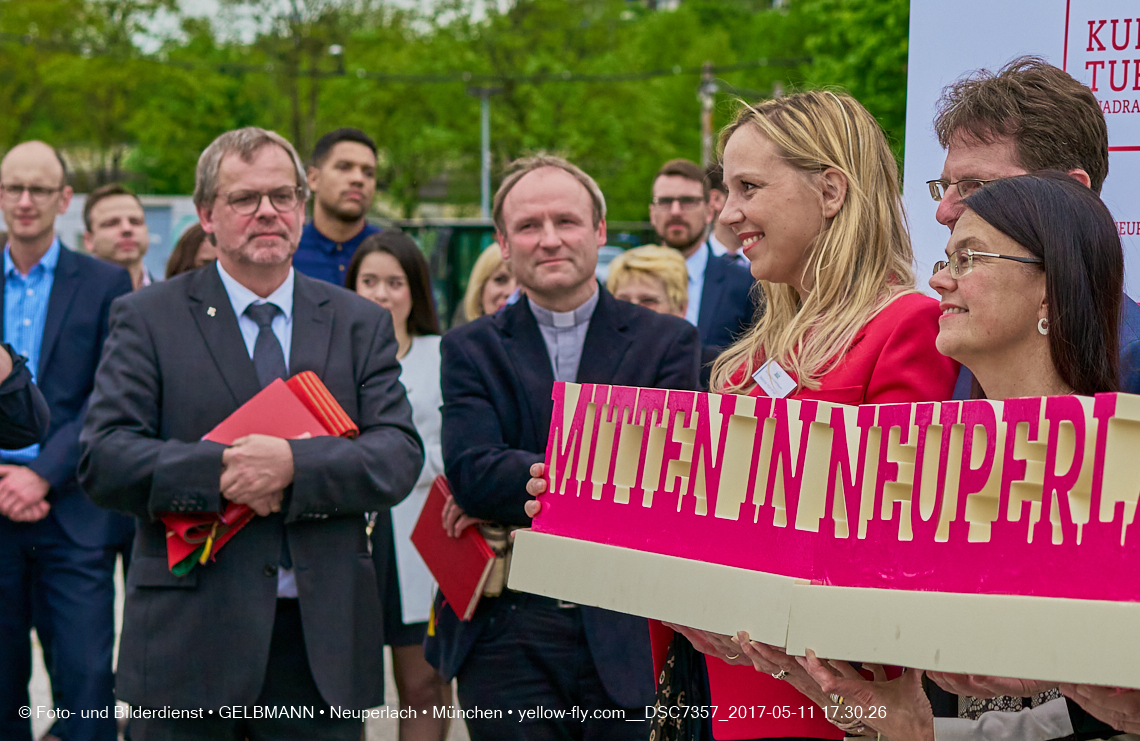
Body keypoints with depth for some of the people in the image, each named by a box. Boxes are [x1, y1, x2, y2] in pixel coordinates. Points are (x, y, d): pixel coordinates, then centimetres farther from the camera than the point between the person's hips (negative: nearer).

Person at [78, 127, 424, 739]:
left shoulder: (361, 324, 11)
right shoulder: (149, 318, 4)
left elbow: (399, 455, -1)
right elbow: (102, 457, -6)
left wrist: (295, 466, -17)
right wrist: (218, 470, -19)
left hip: (323, 642, 2)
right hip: (189, 639, -2)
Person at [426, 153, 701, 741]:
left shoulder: (666, 341, 6)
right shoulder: (471, 349, 7)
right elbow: (470, 473, -9)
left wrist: (514, 489, -13)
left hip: (623, 632, 0)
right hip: (505, 633, 0)